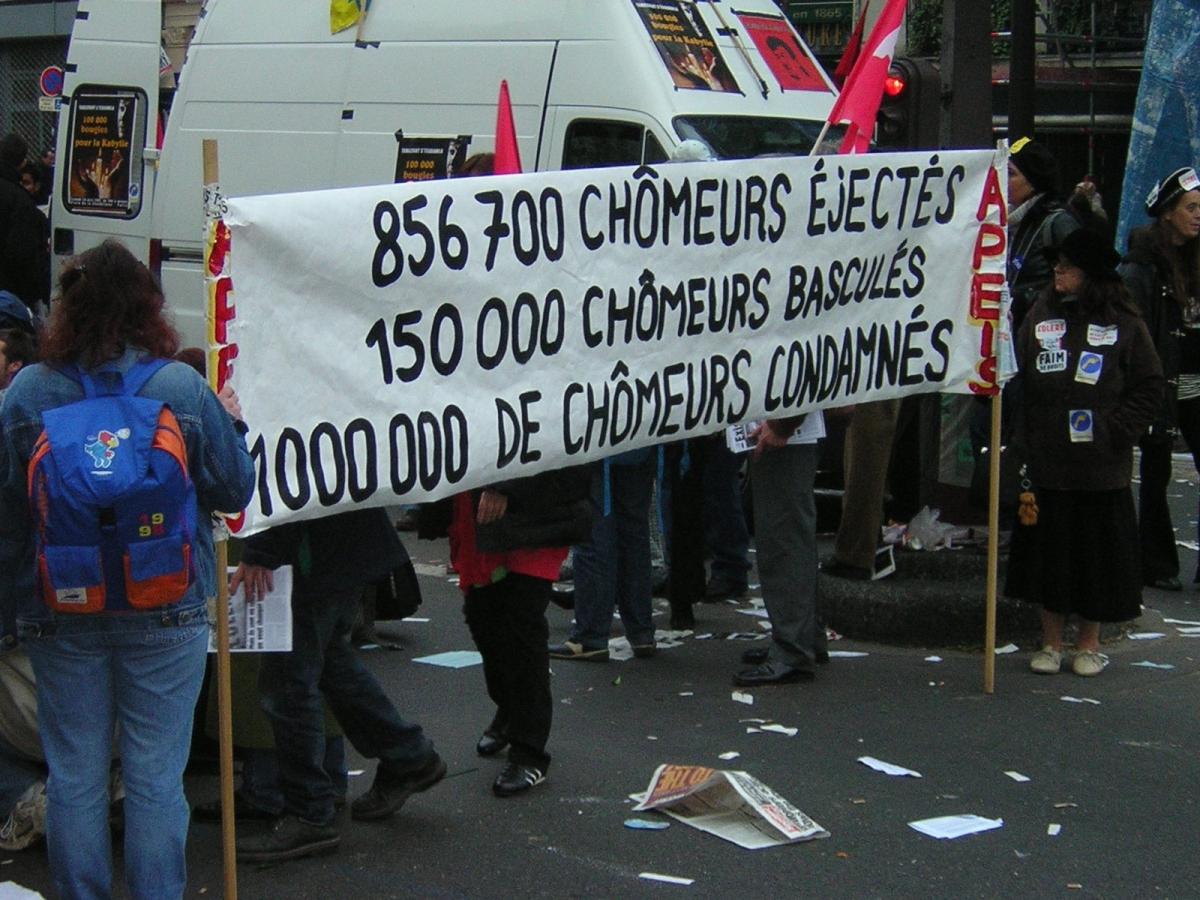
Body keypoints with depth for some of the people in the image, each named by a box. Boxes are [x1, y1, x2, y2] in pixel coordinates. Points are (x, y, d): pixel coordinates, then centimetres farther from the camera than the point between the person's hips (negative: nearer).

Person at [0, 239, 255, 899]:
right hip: (166, 611, -1)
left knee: (74, 775, 11)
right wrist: (232, 425, 17)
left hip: (58, 615, 1)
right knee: (156, 775, 6)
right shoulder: (183, 389, -9)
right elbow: (233, 491, 0)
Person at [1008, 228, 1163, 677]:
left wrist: (1115, 431, -9)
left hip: (1102, 467, -2)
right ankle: (1051, 642, 21)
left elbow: (1149, 388, 2)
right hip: (1047, 462, 2)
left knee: (1098, 552, 5)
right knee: (1049, 550, 8)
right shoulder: (1041, 314, 6)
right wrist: (1021, 441, -3)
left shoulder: (1123, 322, -1)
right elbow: (1017, 378, 6)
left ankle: (1089, 643, 20)